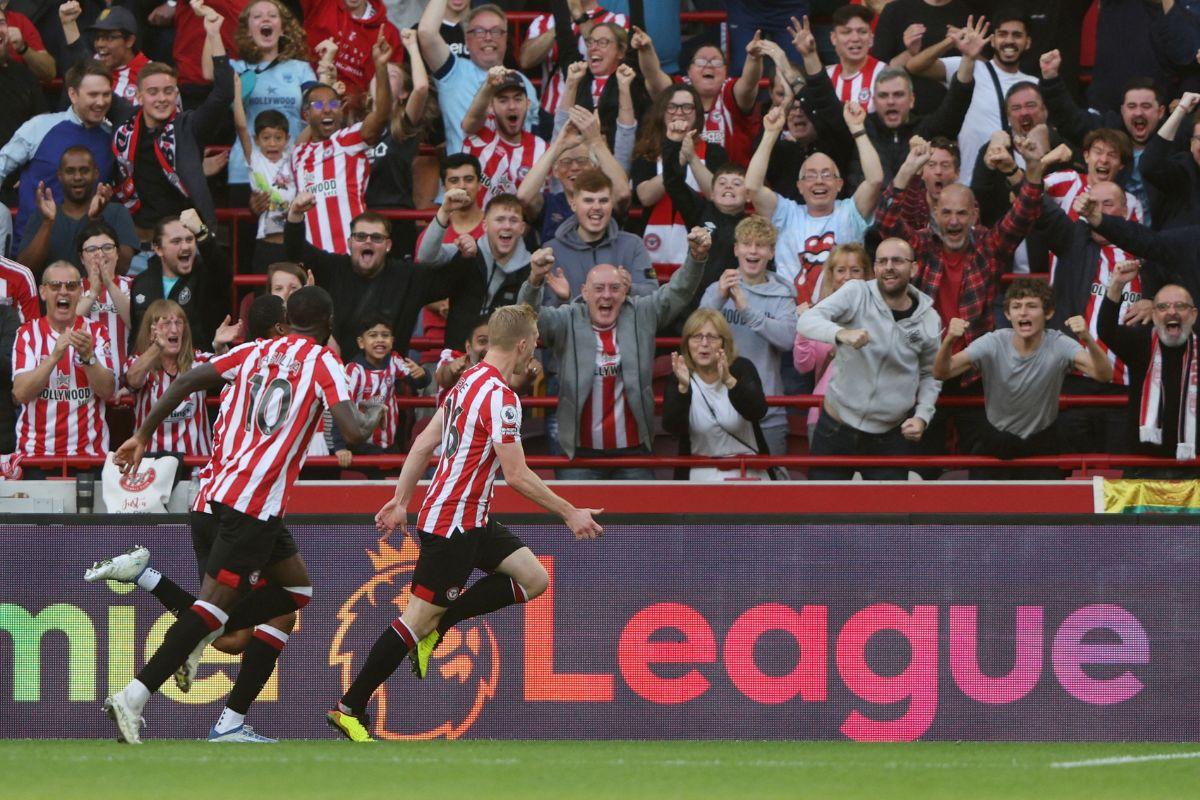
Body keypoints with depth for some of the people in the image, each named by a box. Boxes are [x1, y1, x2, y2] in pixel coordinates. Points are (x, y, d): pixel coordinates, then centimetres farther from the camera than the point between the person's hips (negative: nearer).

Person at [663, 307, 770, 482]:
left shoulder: (742, 368, -1)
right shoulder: (677, 379, -1)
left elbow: (758, 412, -19)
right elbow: (673, 428, -16)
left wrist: (729, 381, -35)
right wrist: (683, 388, -32)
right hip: (701, 474, 0)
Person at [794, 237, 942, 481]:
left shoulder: (929, 320, 0)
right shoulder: (857, 294, -8)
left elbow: (930, 375, 13)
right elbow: (806, 321, -22)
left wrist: (922, 416, -3)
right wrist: (841, 334, -43)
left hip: (890, 440, 1)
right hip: (836, 430, -1)